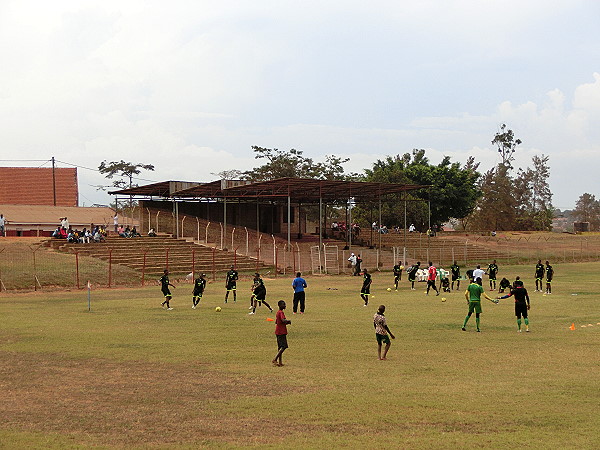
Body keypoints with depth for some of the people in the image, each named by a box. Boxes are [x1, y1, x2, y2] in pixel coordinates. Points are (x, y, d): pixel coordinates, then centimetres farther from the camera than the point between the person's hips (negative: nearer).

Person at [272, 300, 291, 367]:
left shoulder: (278, 313, 15)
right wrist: (288, 321, -12)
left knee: (280, 347, 11)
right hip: (282, 332, -10)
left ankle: (280, 362, 13)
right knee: (284, 346, -11)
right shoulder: (281, 313, -16)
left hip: (278, 332, 10)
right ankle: (275, 359, -15)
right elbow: (283, 320, -32)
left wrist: (286, 322, 15)